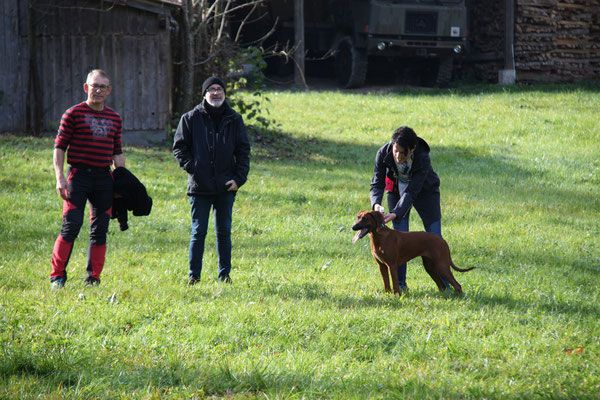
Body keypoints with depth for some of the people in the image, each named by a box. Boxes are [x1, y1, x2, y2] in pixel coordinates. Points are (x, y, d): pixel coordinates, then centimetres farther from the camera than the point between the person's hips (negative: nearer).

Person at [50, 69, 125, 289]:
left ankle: (93, 279, 12)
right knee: (72, 225, -12)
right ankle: (57, 276, -5)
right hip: (79, 175, -5)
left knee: (100, 229, 5)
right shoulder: (74, 114, 0)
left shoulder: (114, 118, 14)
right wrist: (60, 177, -11)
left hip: (104, 178, 5)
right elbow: (59, 147, -2)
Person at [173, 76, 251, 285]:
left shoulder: (234, 120, 8)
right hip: (199, 186, -2)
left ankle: (225, 274, 17)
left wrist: (239, 178, -2)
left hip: (225, 187, 2)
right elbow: (179, 147, 4)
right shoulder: (191, 118, 2)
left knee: (224, 232, 8)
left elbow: (243, 151, 9)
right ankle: (193, 275, 6)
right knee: (198, 232, 0)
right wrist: (191, 168, -9)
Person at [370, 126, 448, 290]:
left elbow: (411, 192, -35)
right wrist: (376, 204, -42)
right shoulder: (383, 154, -29)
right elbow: (377, 183, -22)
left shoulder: (423, 159, -36)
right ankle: (399, 283, 5)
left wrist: (395, 214, -46)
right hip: (397, 189, 2)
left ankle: (445, 283, 7)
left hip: (424, 190, -2)